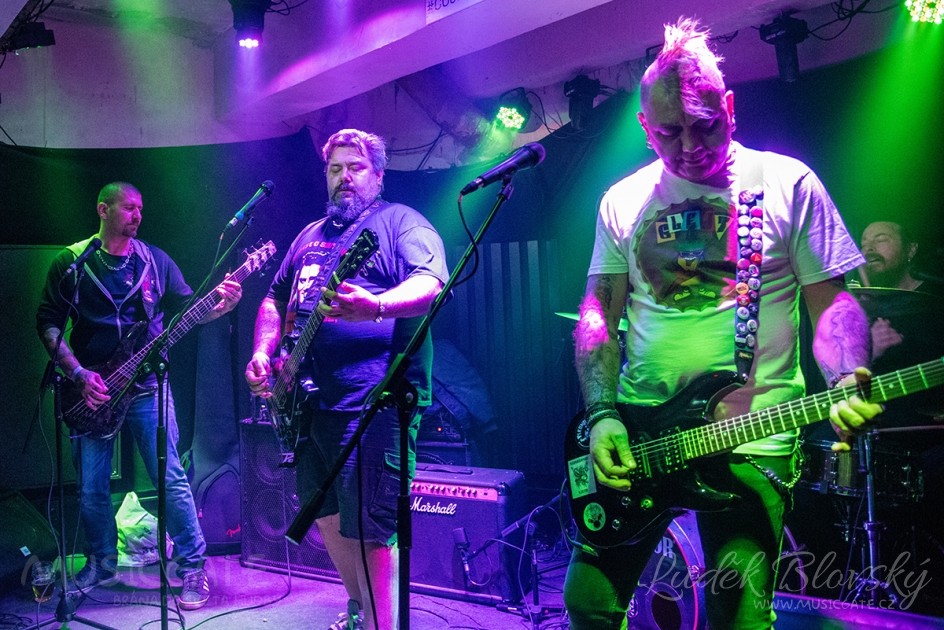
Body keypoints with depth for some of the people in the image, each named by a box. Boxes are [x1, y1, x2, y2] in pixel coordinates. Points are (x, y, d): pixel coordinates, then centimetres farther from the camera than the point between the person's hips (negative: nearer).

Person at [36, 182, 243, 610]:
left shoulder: (155, 261, 5)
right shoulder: (70, 263, 2)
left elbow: (185, 310, 2)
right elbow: (47, 322, 1)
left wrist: (218, 306, -20)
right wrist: (78, 373, -10)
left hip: (145, 385, 0)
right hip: (90, 388, 0)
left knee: (170, 478, -5)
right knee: (91, 487, 8)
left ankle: (193, 566, 7)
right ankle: (102, 563, 29)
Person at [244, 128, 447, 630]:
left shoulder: (400, 222, -2)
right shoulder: (311, 235, 21)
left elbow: (430, 286, -19)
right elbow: (275, 299, 26)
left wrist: (374, 306, -38)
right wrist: (263, 352, 8)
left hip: (373, 401, -8)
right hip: (309, 399, 8)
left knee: (369, 529, -9)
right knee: (326, 514, 18)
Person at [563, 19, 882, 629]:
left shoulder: (787, 184, 0)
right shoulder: (623, 201, 9)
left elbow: (833, 302, 1)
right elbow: (599, 313, 9)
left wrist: (846, 384, -19)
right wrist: (603, 415, -5)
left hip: (750, 442, -3)